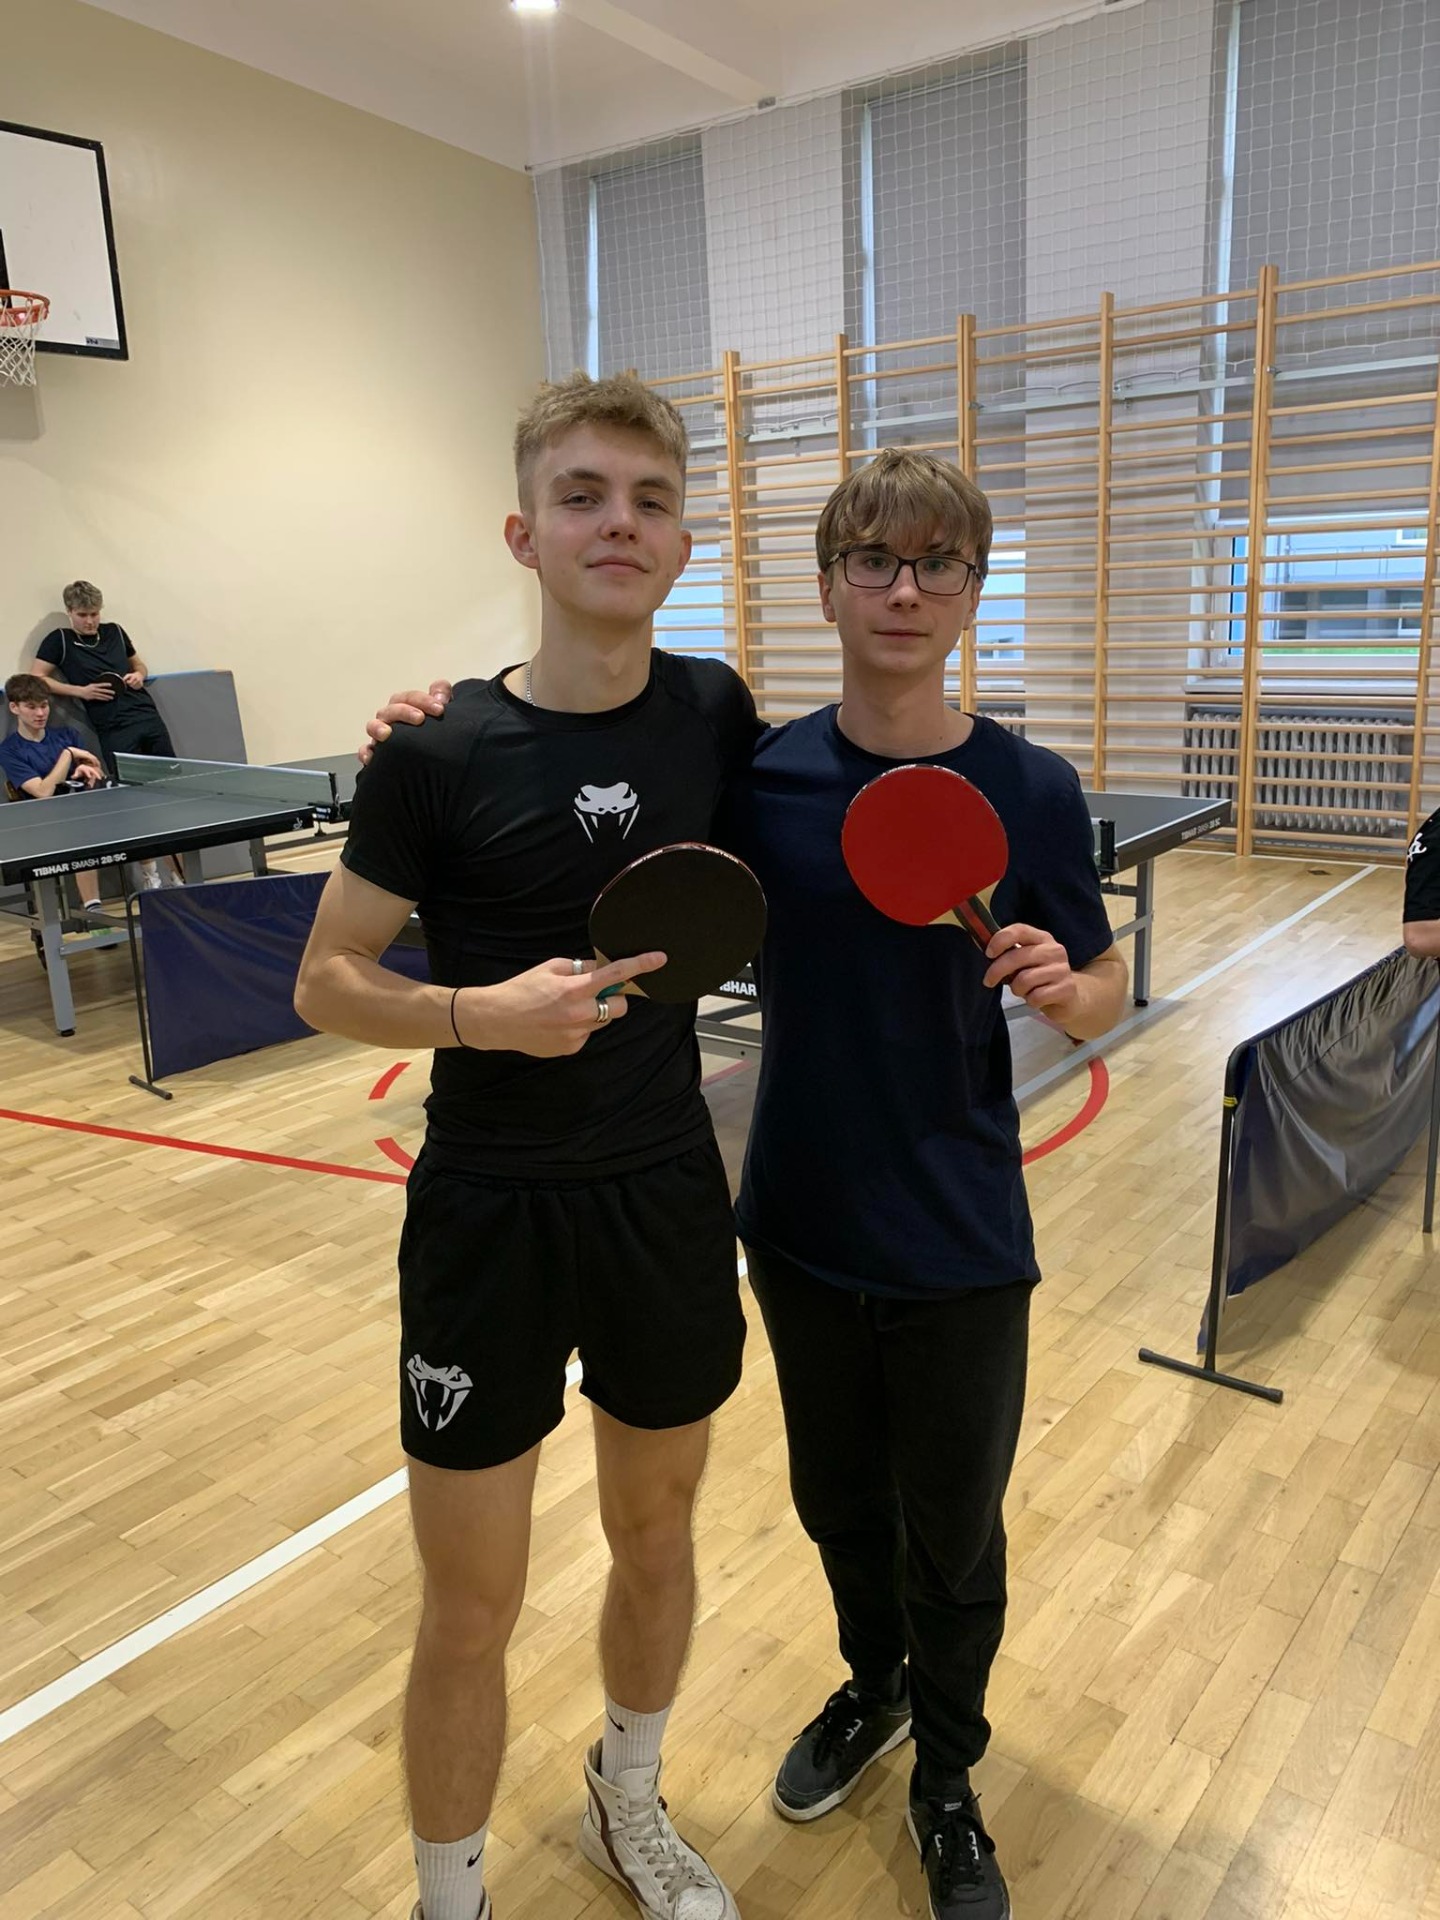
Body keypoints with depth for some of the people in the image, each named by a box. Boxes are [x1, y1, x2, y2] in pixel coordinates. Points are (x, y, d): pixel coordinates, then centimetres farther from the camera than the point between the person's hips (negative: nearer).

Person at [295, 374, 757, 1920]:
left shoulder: (715, 711, -1)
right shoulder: (436, 756, -12)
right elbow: (326, 983, -5)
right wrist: (481, 1011, -21)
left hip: (667, 1198, 4)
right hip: (488, 1214, -3)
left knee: (655, 1536, 22)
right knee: (470, 1612, 8)